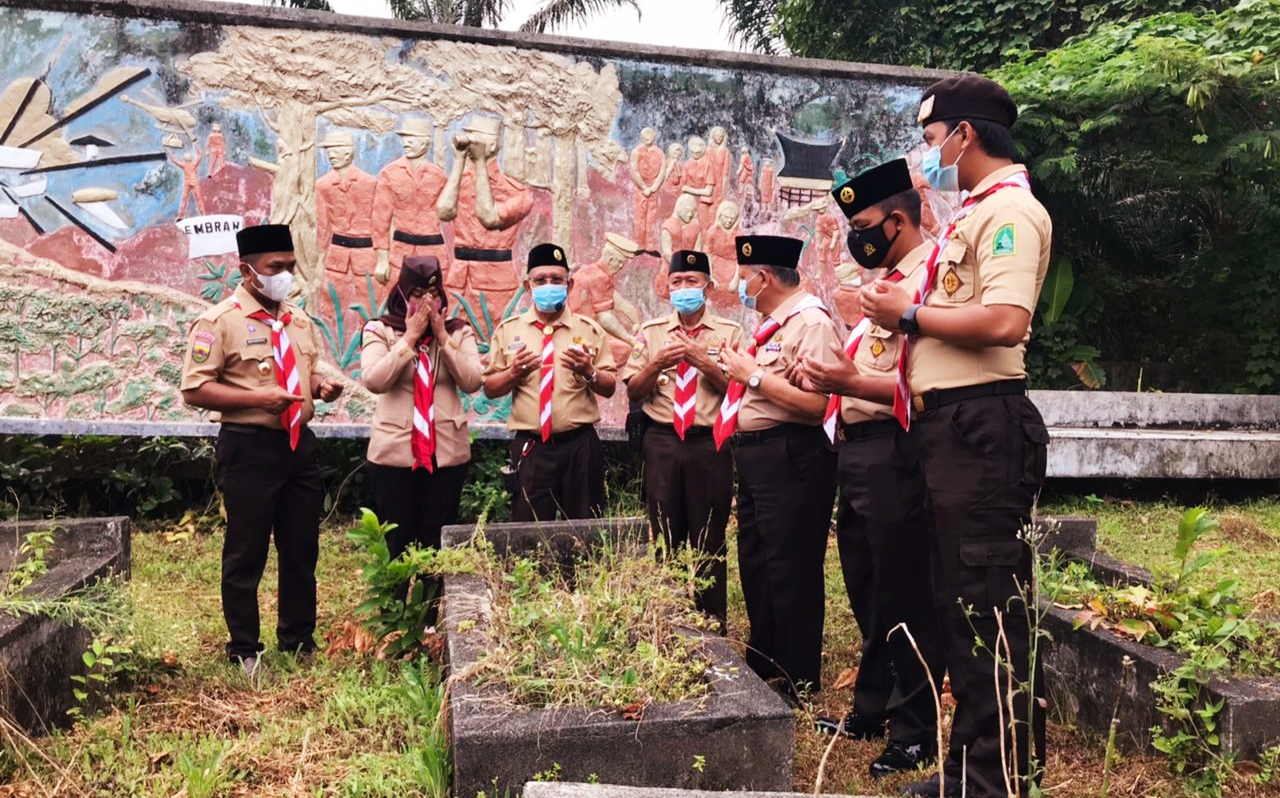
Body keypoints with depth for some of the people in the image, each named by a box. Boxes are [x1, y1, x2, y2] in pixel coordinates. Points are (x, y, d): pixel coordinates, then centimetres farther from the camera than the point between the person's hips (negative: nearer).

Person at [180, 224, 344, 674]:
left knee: (302, 549, 15)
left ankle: (299, 641, 31)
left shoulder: (298, 319, 12)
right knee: (246, 553, 5)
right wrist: (258, 398, -23)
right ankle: (244, 650, 22)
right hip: (249, 447, -7)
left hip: (299, 443, 7)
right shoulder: (221, 321, -10)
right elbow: (194, 388, -14)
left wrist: (321, 386, 0)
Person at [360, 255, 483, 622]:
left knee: (438, 543, 9)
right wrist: (410, 336, -13)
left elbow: (473, 382, -8)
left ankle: (433, 626, 21)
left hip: (447, 452, 2)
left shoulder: (459, 333, 6)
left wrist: (443, 337, -11)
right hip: (394, 452, -2)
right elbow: (374, 380, -15)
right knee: (395, 542, 6)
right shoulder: (379, 331, 1)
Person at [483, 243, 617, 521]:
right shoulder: (508, 330, 6)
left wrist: (589, 371, -16)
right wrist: (512, 373, -13)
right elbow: (489, 389, 6)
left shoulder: (590, 330, 5)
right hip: (529, 447, 0)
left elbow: (609, 388, 4)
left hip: (580, 445, 0)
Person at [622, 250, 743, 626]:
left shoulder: (729, 332, 3)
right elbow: (633, 391, 5)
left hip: (710, 444, -2)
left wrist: (703, 361, -16)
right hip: (662, 443, 2)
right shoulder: (650, 332, 9)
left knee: (709, 540, 6)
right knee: (664, 537, 10)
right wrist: (657, 363, -11)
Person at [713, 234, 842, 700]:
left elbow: (815, 402, -25)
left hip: (789, 457, -11)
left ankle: (798, 679, 14)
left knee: (789, 570, -1)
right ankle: (763, 665, 36)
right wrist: (734, 369, 12)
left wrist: (753, 374, -19)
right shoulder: (771, 325, 17)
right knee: (756, 564, 19)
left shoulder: (810, 322, -14)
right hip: (755, 453, 11)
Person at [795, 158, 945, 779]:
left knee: (903, 599, 0)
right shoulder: (882, 281, 19)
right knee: (867, 593, 18)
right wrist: (824, 377, 11)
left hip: (892, 454, -10)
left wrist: (850, 383, -26)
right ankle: (870, 710, 33)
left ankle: (916, 732, 15)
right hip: (856, 450, 10)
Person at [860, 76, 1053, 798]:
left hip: (983, 424, -11)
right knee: (962, 600, 15)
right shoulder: (977, 211, 21)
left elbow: (1004, 321, -25)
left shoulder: (1010, 208, -11)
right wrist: (905, 307, 8)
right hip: (949, 421, 11)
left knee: (989, 604, -4)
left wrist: (910, 311, -13)